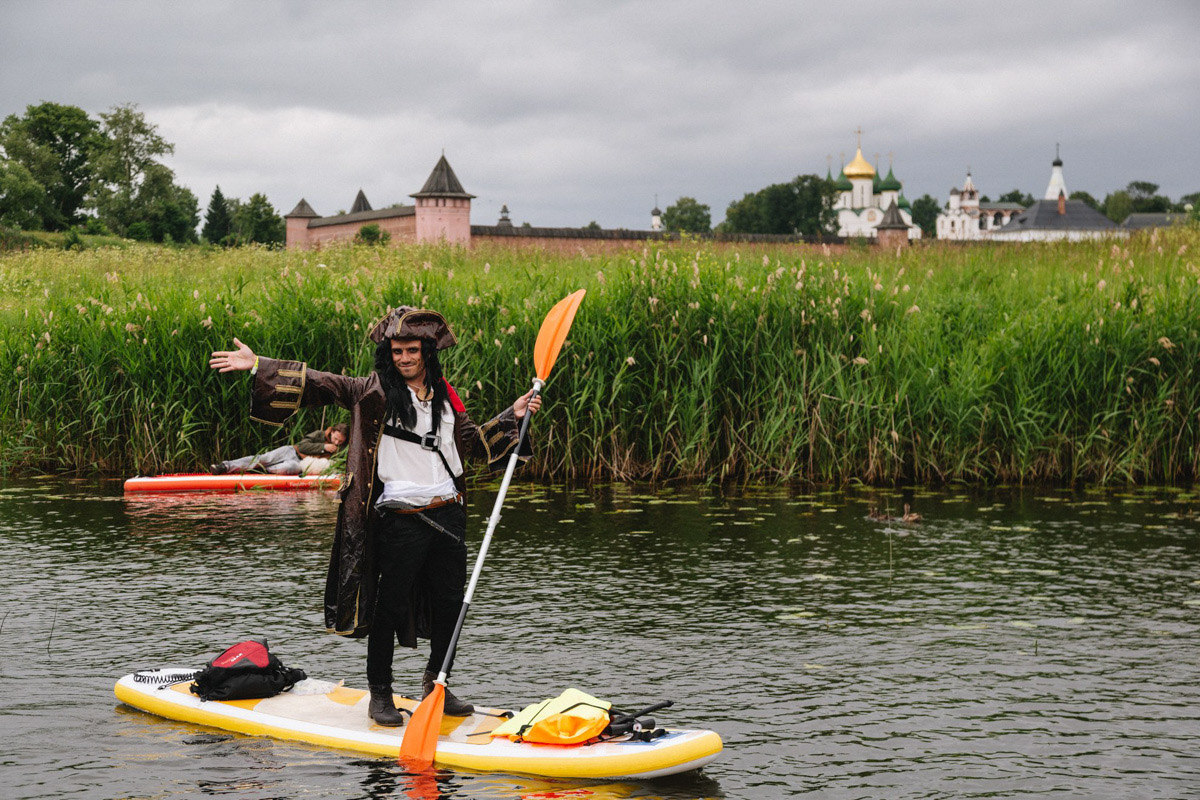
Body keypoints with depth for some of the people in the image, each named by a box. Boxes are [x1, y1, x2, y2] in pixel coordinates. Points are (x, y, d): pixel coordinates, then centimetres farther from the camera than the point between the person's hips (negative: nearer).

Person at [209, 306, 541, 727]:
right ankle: (380, 693, 13)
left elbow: (471, 442, 25)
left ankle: (436, 684, 28)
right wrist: (258, 366, -15)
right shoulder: (374, 392, -2)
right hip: (400, 519, -5)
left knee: (450, 603, 9)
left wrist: (511, 417, 16)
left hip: (447, 515, 5)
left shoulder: (444, 395, 12)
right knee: (390, 607, -1)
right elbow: (318, 384, -8)